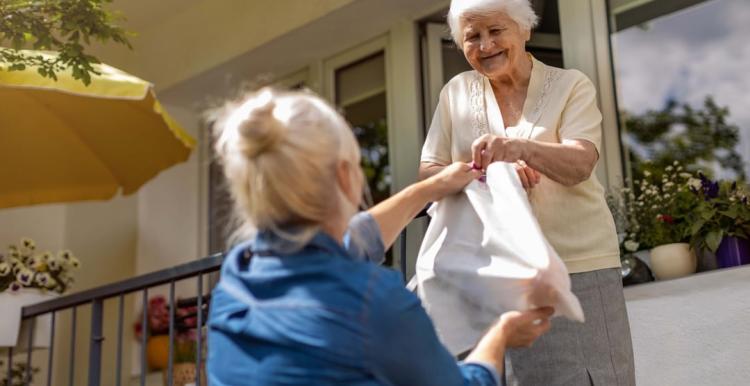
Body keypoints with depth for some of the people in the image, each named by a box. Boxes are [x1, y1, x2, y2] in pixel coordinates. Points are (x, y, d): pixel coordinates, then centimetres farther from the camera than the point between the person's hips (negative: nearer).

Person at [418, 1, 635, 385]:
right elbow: (428, 172, 3)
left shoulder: (571, 86, -1)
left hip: (579, 267, -2)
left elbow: (579, 165, -16)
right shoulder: (456, 92, 7)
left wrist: (523, 147, -37)